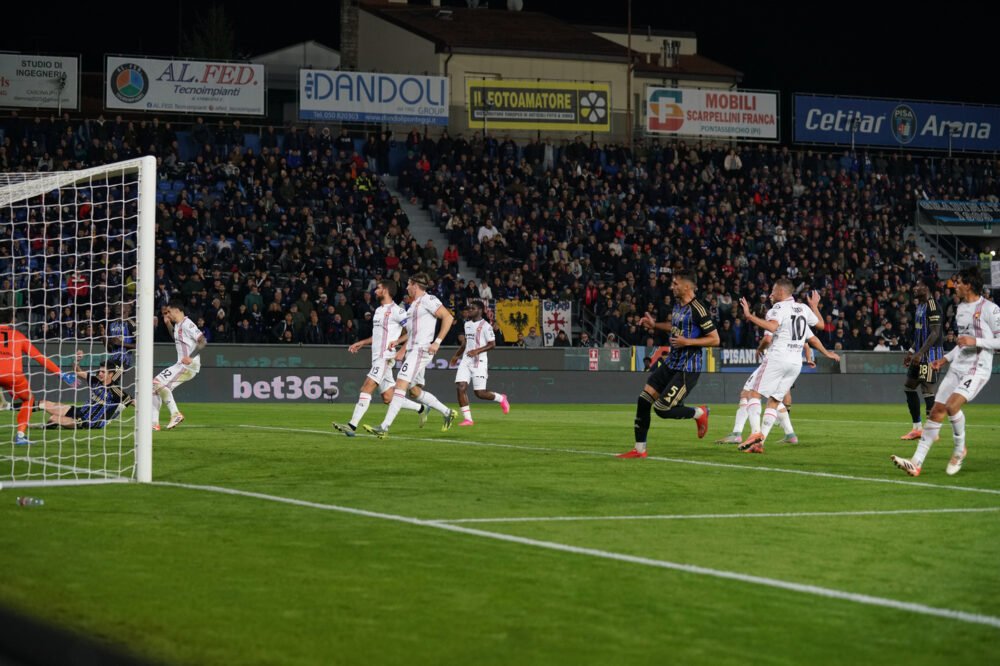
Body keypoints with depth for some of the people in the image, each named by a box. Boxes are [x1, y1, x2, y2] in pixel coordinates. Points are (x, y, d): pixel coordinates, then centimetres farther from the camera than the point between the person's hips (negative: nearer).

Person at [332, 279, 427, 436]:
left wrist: (402, 350, -20)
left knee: (367, 387, -19)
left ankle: (352, 425, -25)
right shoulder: (379, 310, 20)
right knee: (388, 398, 8)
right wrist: (361, 343, 25)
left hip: (386, 357, -10)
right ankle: (421, 409, 23)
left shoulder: (396, 310, -9)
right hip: (377, 357, 10)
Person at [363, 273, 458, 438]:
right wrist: (398, 341, 17)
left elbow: (448, 317, -15)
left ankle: (384, 427, -22)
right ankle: (448, 413, 24)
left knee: (400, 385, -17)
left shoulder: (428, 300, -8)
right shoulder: (414, 304, 21)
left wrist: (437, 342, -20)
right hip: (412, 350, 11)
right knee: (414, 391, 12)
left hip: (421, 350, -11)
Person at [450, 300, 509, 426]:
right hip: (466, 360, 7)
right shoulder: (467, 324, 16)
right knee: (460, 387, -11)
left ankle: (501, 399, 25)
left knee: (480, 393, -6)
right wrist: (457, 355, 35)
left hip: (479, 361, -7)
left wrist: (477, 351, -23)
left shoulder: (485, 326, -8)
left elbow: (492, 344, -12)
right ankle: (467, 419, -7)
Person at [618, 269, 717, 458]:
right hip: (671, 363, 9)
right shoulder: (677, 303, 10)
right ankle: (640, 449, 9)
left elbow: (714, 339, -15)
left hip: (687, 369, -9)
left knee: (662, 409, -12)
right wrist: (654, 325, 19)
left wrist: (687, 342, -22)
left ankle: (699, 413, 14)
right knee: (643, 399, 1)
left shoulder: (697, 309, -18)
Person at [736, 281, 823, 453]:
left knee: (755, 394, -3)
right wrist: (814, 306, 48)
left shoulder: (780, 307, -6)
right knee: (774, 402, 8)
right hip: (796, 362, 7)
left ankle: (756, 431, -23)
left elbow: (772, 326, -25)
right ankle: (759, 443, 0)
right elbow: (820, 323, 32)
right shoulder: (804, 309, 16)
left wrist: (749, 316, -19)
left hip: (778, 358, -7)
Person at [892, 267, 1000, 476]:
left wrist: (975, 341, -19)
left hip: (977, 369, -8)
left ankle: (960, 450, 0)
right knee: (936, 412, -2)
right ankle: (916, 462, -3)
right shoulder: (961, 308, 17)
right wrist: (945, 359, 19)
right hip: (956, 368, 8)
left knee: (952, 405, -26)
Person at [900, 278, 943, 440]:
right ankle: (917, 428, 18)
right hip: (921, 355, 11)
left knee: (927, 390, -10)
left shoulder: (932, 305, -15)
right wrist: (911, 352, 19)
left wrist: (920, 353, -23)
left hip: (931, 354, -11)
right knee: (908, 387, 13)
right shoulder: (920, 306, 16)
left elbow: (935, 333, -21)